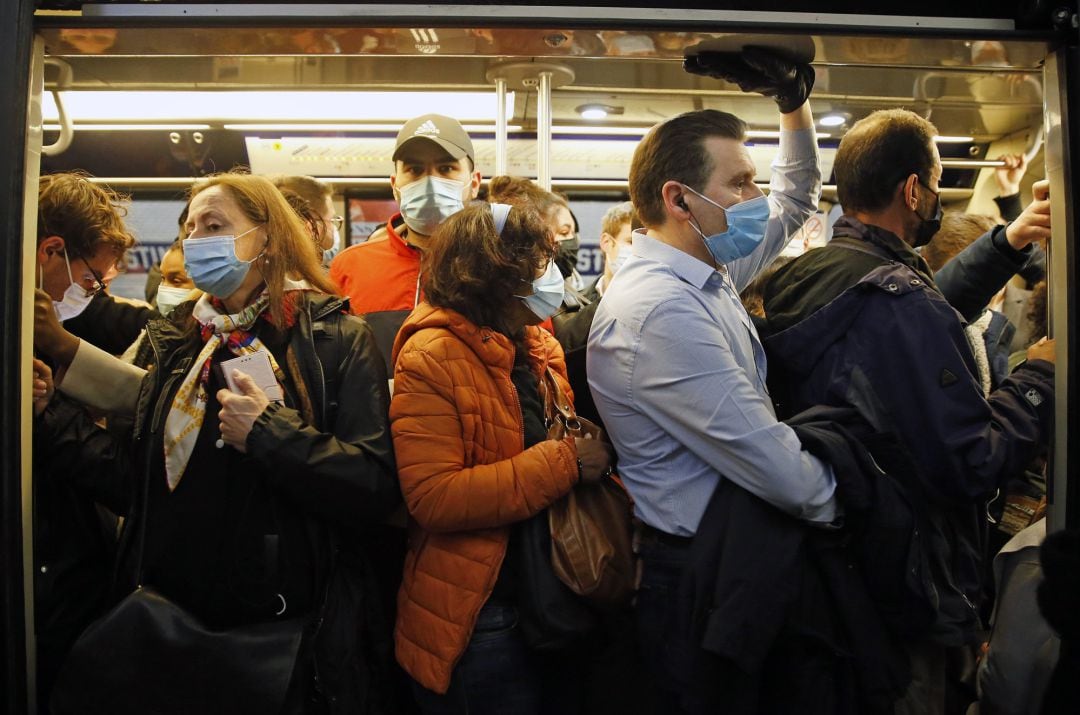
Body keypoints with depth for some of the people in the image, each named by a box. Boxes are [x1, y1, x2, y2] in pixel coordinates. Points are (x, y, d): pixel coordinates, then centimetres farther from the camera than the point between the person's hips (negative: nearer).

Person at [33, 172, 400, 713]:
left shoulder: (336, 338, -10)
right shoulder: (180, 343, 7)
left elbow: (378, 488, -19)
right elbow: (140, 482, 7)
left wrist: (270, 432, -24)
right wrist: (50, 415, 0)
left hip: (286, 628, -4)